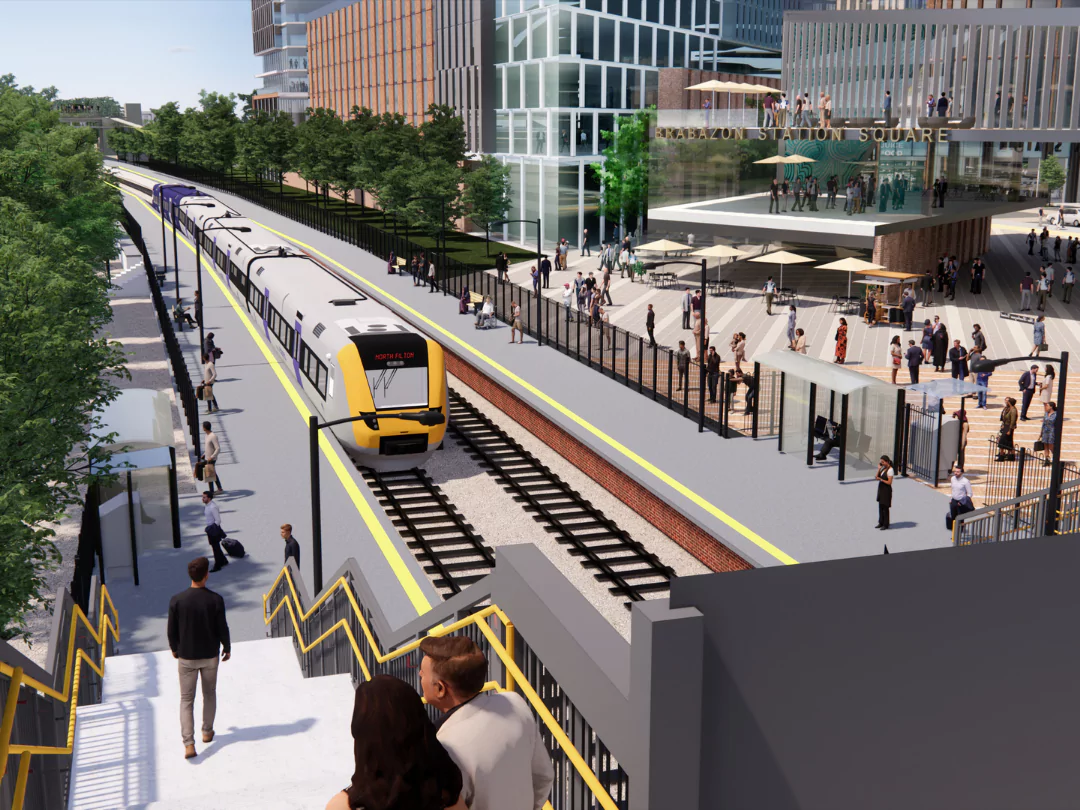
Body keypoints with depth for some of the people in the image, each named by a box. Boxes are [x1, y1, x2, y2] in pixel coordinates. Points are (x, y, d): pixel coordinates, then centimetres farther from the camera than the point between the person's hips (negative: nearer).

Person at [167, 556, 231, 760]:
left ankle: (189, 744, -4)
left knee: (186, 700, 6)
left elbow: (171, 631, -6)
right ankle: (207, 732, 34)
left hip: (186, 657, 0)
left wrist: (174, 649, 14)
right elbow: (222, 629, -8)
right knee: (209, 693, 22)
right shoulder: (215, 600, -16)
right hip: (210, 655, 0)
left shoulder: (177, 600, -14)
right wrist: (227, 648, 10)